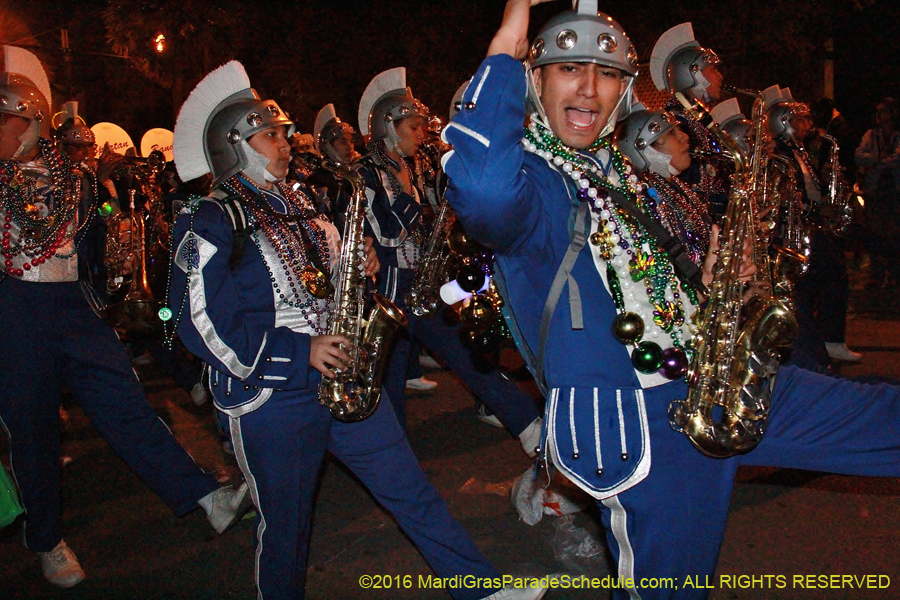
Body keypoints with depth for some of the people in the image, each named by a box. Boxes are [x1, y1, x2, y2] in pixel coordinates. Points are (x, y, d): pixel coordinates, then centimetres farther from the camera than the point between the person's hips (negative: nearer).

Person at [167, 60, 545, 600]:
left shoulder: (298, 204, 14)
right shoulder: (211, 222, -9)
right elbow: (203, 323, -16)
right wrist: (300, 351, -20)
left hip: (339, 376, 6)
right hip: (271, 397, -6)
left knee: (412, 489, 8)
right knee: (285, 525, 7)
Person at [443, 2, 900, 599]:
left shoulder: (621, 173, 13)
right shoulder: (527, 176, -14)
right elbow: (482, 189, -42)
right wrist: (504, 50, -32)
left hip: (713, 385, 8)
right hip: (638, 431, -7)